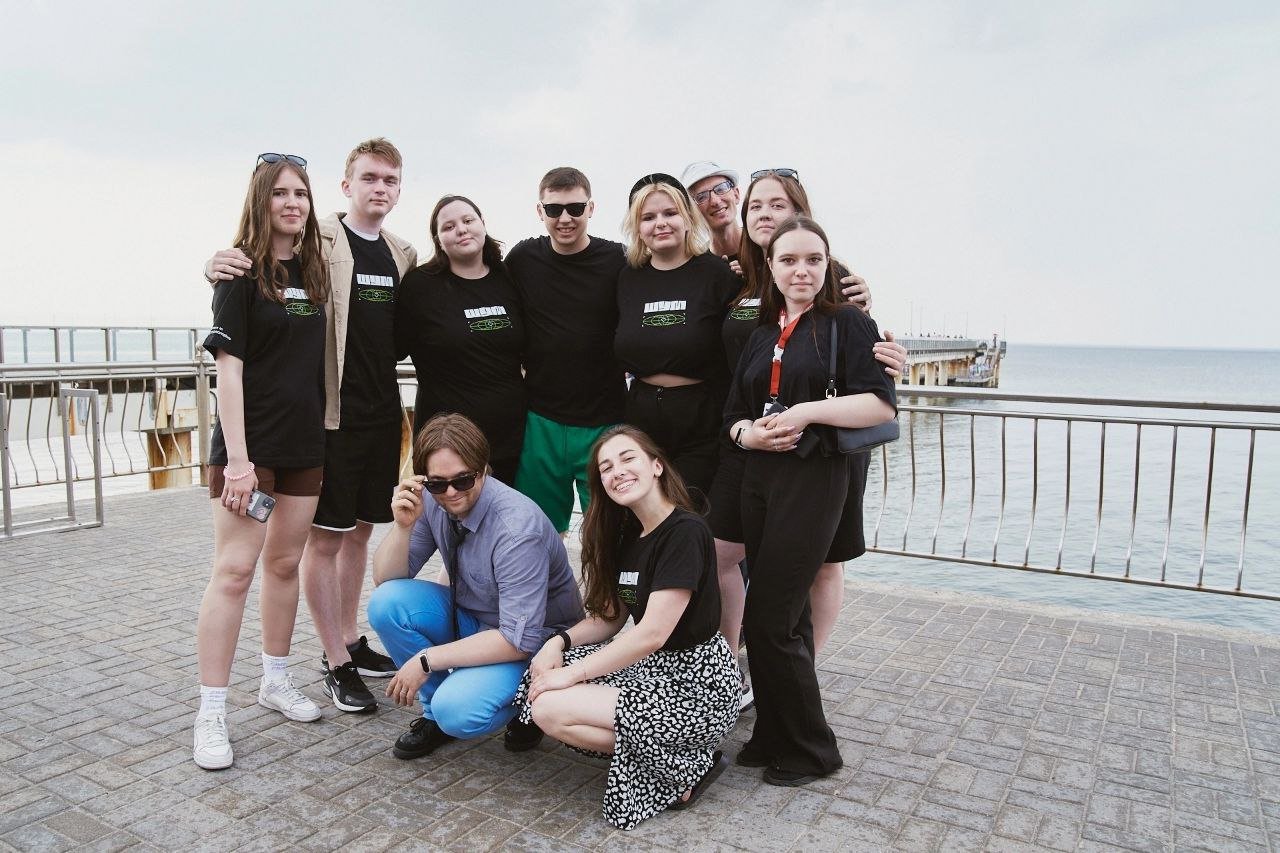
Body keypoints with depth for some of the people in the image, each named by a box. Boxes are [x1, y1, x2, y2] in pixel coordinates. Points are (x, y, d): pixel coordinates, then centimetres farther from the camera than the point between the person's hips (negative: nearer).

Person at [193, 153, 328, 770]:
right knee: (234, 571, -5)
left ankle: (275, 681, 28)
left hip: (305, 443, 6)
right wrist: (237, 458, -18)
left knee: (285, 562, 14)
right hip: (252, 443, -6)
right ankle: (211, 713, 5)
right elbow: (229, 365, -12)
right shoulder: (243, 272, -6)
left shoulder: (313, 273, 10)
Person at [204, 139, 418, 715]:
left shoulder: (402, 255, 11)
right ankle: (337, 664, 14)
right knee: (326, 536, 3)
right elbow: (255, 269, -8)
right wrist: (218, 267, -29)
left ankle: (350, 641, 30)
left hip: (382, 412, 6)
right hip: (332, 411, -6)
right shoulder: (317, 240, -7)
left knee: (360, 529, 15)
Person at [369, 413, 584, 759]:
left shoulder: (517, 527, -31)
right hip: (468, 616, 7)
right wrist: (403, 525, -24)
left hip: (532, 640, -6)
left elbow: (518, 640, -29)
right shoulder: (432, 502, -11)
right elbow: (386, 579, -5)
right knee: (386, 603, -17)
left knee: (457, 711, -31)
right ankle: (436, 712, 3)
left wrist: (426, 660, -25)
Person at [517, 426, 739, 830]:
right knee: (542, 677, -1)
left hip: (697, 685, -9)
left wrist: (572, 672, -16)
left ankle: (684, 767, -4)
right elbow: (609, 617, 11)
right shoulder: (629, 535, 8)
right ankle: (657, 751, 3)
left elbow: (653, 633, -23)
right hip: (654, 666, 9)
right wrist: (559, 642, -8)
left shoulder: (685, 532, -19)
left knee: (550, 709, -17)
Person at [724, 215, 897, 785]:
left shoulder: (847, 323, -1)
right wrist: (748, 433, -6)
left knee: (767, 619, -6)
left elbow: (881, 404, -11)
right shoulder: (761, 334, 16)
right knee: (787, 615, 13)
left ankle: (811, 750, 13)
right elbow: (734, 413, 16)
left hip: (814, 480, -6)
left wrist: (809, 411, -18)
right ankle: (775, 734, 26)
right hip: (760, 476, 6)